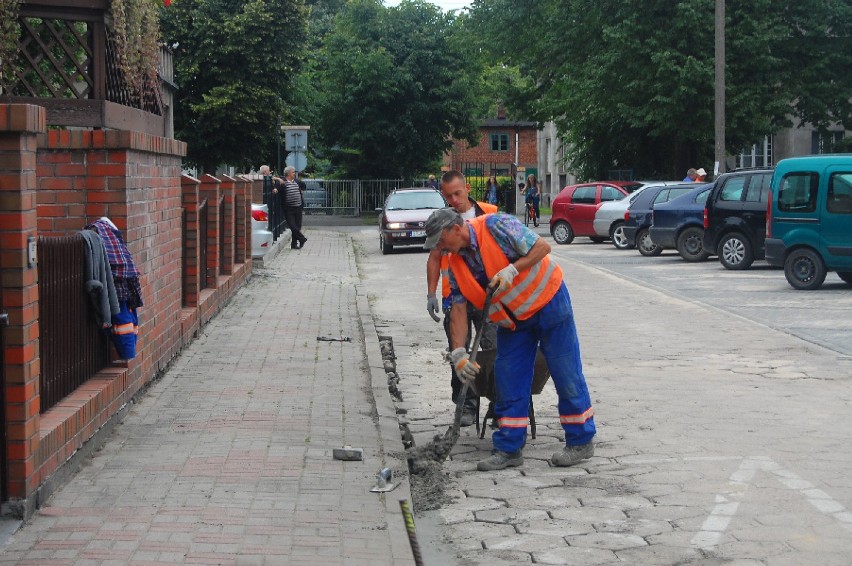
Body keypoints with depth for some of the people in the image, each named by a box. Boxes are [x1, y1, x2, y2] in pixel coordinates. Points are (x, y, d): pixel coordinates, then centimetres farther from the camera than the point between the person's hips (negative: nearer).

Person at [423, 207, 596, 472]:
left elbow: (542, 247, -20)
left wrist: (511, 270, -29)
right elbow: (458, 308, -3)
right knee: (508, 380, 5)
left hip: (548, 301, -7)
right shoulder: (456, 263, -3)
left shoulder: (496, 226, -22)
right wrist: (458, 353, -10)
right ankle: (509, 449, 12)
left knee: (566, 373, -1)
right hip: (512, 319, 7)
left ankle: (581, 442, 10)